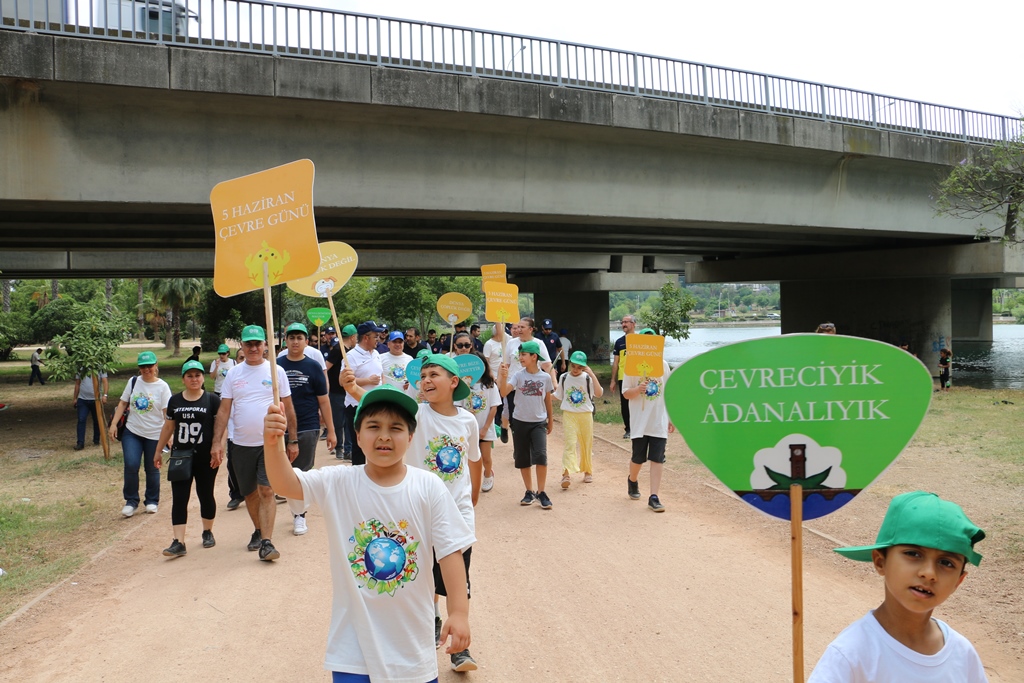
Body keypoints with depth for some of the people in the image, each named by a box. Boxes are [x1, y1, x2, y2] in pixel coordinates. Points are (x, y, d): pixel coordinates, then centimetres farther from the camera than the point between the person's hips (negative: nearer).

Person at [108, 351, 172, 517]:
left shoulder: (162, 386, -7)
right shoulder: (133, 382, 3)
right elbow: (122, 404, 10)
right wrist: (114, 424, 1)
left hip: (154, 435, -2)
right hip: (132, 432, 2)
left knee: (152, 469, 8)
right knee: (131, 466, -10)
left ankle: (152, 501, 25)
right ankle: (131, 501, 7)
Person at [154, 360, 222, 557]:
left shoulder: (212, 400, -2)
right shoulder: (174, 401, 8)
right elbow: (168, 427, 16)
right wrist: (158, 451, 18)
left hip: (205, 458, -2)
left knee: (205, 495, 10)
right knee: (179, 499, -3)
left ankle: (208, 532, 29)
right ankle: (178, 542, -3)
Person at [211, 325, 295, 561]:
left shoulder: (276, 371, 0)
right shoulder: (233, 374, 4)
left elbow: (288, 408, 3)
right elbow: (223, 410, 3)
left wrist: (293, 440, 2)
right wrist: (217, 442, -5)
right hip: (241, 444, 3)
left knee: (267, 491, -12)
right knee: (250, 493, 14)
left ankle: (266, 542, -11)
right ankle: (258, 530, 35)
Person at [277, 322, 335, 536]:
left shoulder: (313, 366, 0)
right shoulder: (277, 365, 3)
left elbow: (323, 401, 1)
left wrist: (331, 430, 0)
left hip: (308, 428, -2)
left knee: (303, 473, 4)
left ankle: (300, 515, 16)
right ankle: (295, 510, 24)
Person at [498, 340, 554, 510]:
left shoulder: (545, 377, -3)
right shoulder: (518, 376, -6)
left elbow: (548, 400, 9)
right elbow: (504, 392, -20)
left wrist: (551, 420, 15)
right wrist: (503, 376, -36)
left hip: (539, 422, -1)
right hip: (520, 422, 1)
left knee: (541, 455, -15)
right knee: (523, 458, 8)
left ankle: (540, 492, -2)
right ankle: (529, 491, 23)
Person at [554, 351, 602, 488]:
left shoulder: (587, 378, -5)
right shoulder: (564, 378, 2)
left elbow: (599, 394, -20)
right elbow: (558, 396, 13)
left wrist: (592, 375, -23)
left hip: (585, 415, 0)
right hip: (569, 415, 0)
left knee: (587, 444, 11)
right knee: (570, 443, -13)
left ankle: (588, 471, 28)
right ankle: (566, 474, -19)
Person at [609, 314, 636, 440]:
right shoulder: (619, 342, 9)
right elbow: (615, 362, 11)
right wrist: (613, 380, 7)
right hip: (623, 378, 3)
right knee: (624, 404, 5)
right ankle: (628, 429, 15)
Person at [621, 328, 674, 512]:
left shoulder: (663, 364, 5)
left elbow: (668, 392, 11)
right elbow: (626, 394, -2)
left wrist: (672, 418, 10)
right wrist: (638, 389, -24)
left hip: (659, 421, 2)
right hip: (639, 421, -1)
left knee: (657, 459, -3)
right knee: (638, 458, 8)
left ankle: (654, 497, 1)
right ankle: (632, 481, 39)